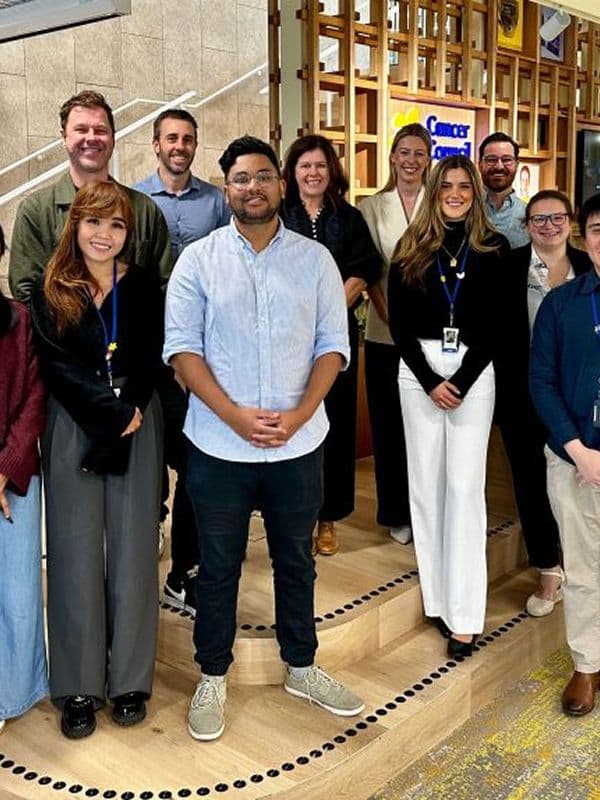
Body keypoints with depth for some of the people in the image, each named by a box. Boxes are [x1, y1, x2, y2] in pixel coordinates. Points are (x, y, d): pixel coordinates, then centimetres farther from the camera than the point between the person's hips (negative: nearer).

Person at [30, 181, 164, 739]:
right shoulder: (50, 292, 2)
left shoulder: (144, 287, 5)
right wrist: (116, 411, -13)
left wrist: (131, 413, -15)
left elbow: (149, 363, 0)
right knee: (76, 554, 3)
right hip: (72, 433, 0)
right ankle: (79, 687, 15)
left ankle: (130, 678, 19)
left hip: (136, 430, 1)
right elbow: (58, 367, -6)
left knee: (132, 552, 5)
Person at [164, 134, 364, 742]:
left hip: (298, 443, 2)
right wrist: (235, 416, -16)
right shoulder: (198, 260, -1)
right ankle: (212, 677, 30)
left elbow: (333, 345, 1)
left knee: (296, 561, 16)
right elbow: (181, 347, -6)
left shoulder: (315, 259, 3)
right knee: (218, 566, 11)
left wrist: (299, 415, -13)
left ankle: (301, 667, 35)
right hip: (219, 445, -1)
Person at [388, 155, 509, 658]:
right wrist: (429, 381, -9)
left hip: (473, 371, -2)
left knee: (464, 486, -3)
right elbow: (399, 322, 2)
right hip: (419, 370, 2)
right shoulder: (411, 249, 6)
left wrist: (460, 381, -11)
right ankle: (437, 597, 16)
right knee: (425, 482, 5)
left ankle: (464, 615, 1)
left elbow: (497, 325, -1)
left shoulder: (494, 249, 3)